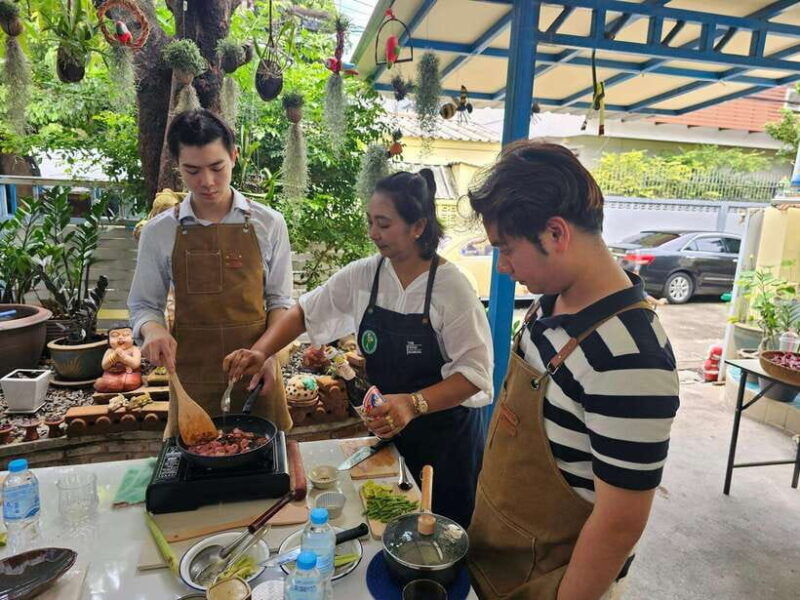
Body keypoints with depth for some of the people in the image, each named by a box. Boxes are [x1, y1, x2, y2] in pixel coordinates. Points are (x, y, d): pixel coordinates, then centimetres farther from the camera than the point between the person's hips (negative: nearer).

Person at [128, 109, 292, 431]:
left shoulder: (269, 223, -1)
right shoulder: (159, 232, 0)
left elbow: (279, 300, 3)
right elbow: (143, 305, 7)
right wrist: (153, 329, -15)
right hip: (191, 374, 0)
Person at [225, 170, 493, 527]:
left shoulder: (451, 286, -19)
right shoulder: (363, 276, -4)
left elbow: (475, 371, -19)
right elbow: (305, 312, 4)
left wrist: (414, 403, -33)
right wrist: (260, 352, -11)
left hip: (445, 434, -4)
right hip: (389, 430, 4)